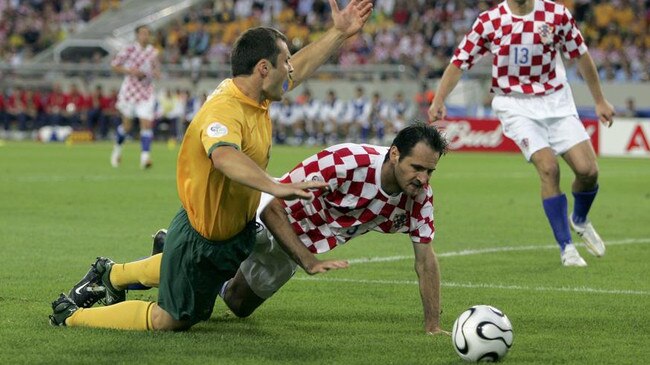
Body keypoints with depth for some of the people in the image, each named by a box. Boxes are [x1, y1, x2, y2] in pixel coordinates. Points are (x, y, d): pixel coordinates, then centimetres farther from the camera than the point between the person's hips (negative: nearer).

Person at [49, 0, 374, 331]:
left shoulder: (255, 95, -4)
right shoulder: (223, 111, -34)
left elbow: (299, 69, 16)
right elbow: (224, 157, -56)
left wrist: (340, 33, 15)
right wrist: (274, 186, -68)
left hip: (234, 227, 10)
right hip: (202, 240, -10)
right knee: (168, 321, 5)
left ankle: (113, 274, 58)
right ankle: (71, 316, 19)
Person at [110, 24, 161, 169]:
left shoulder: (153, 52, 3)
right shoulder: (129, 50, -8)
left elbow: (156, 71, 17)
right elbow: (114, 65, -2)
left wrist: (156, 72, -7)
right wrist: (129, 71, -17)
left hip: (147, 92, 2)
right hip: (129, 90, -2)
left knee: (146, 124, -12)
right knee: (127, 125, 7)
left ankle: (145, 156, -16)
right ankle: (117, 148, 35)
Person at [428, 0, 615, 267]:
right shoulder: (490, 22, -8)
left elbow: (581, 56, 8)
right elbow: (459, 62, -3)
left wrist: (600, 101, 13)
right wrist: (438, 102, -13)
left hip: (556, 102, 2)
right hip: (516, 105, -2)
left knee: (588, 170, -10)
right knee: (548, 167, -21)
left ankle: (580, 221, 25)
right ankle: (566, 248, -8)